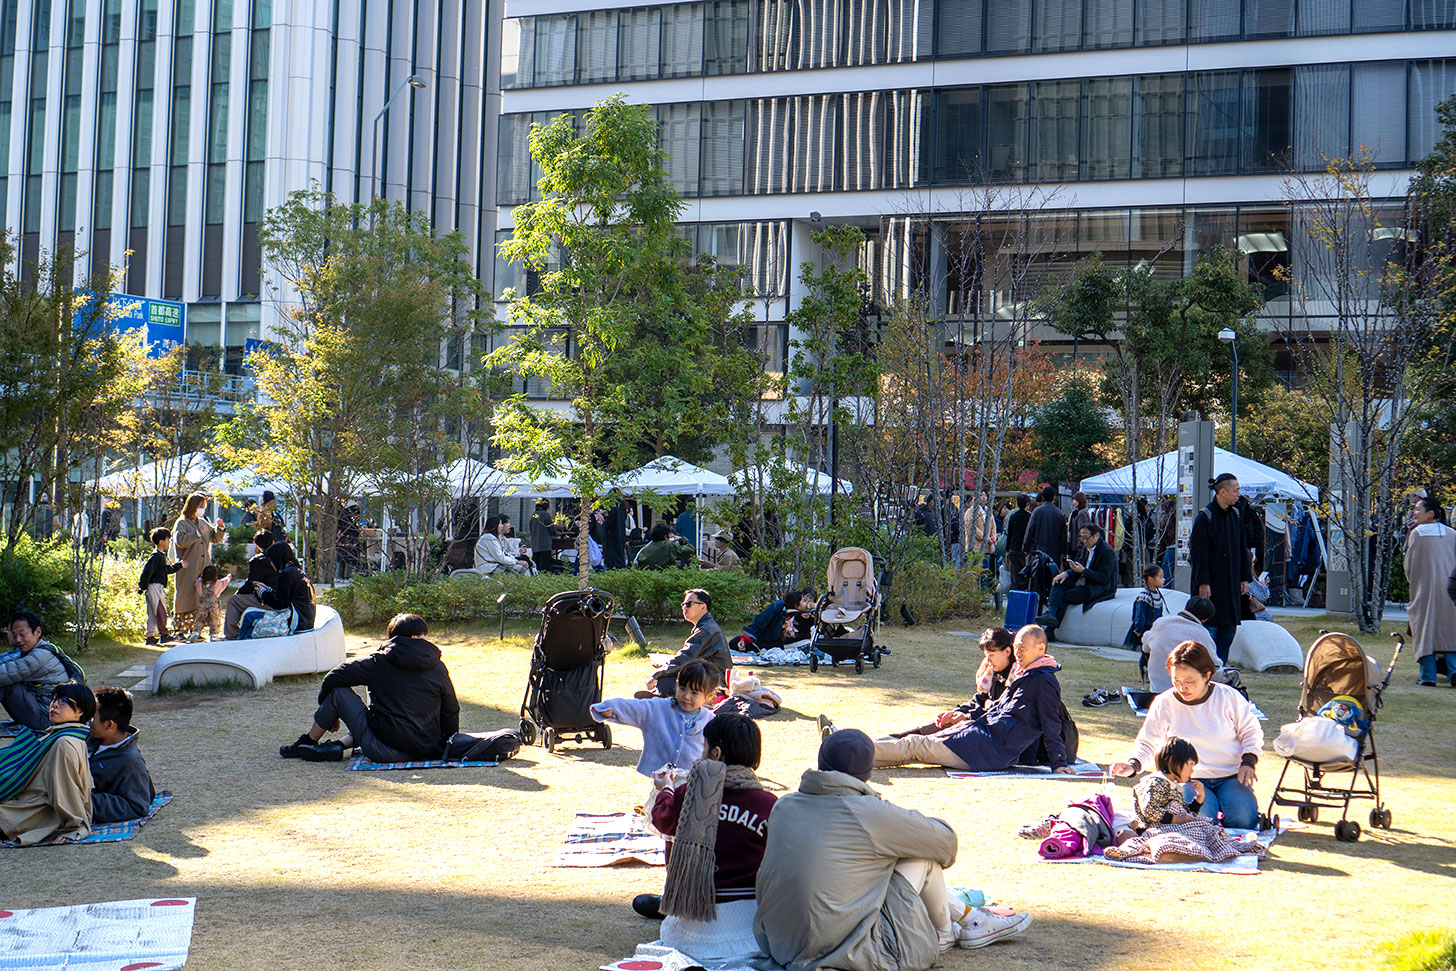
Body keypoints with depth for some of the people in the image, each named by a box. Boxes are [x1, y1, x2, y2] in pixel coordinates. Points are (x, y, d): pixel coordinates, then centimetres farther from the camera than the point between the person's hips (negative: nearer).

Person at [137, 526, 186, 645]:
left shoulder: (161, 555, 18)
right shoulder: (156, 556, -14)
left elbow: (167, 569, 31)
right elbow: (147, 571, -18)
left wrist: (179, 565, 32)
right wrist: (142, 586, -19)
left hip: (158, 587, 10)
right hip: (155, 586, -10)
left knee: (152, 613, 10)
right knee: (161, 611, -8)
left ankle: (150, 636, 12)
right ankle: (163, 634, -6)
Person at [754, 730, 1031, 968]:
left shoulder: (783, 806, 3)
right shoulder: (872, 813, -13)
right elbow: (945, 839, 3)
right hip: (848, 954, -6)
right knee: (923, 854, 6)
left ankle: (964, 914, 36)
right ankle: (943, 931, 31)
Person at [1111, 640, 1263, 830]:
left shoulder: (1229, 697, -3)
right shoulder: (1164, 704, -3)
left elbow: (1250, 732, 9)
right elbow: (1147, 743, 2)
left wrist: (1248, 762, -8)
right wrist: (1132, 765, -18)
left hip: (1231, 777, 1)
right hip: (1190, 779, 0)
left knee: (1244, 820, -24)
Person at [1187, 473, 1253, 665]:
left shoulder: (1235, 515, 10)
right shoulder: (1205, 517, -11)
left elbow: (1242, 549, 16)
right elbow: (1199, 552, -14)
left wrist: (1245, 577, 11)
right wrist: (1203, 582, -18)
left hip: (1231, 582, 7)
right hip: (1211, 583, -7)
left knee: (1229, 627, 7)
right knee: (1210, 627, -5)